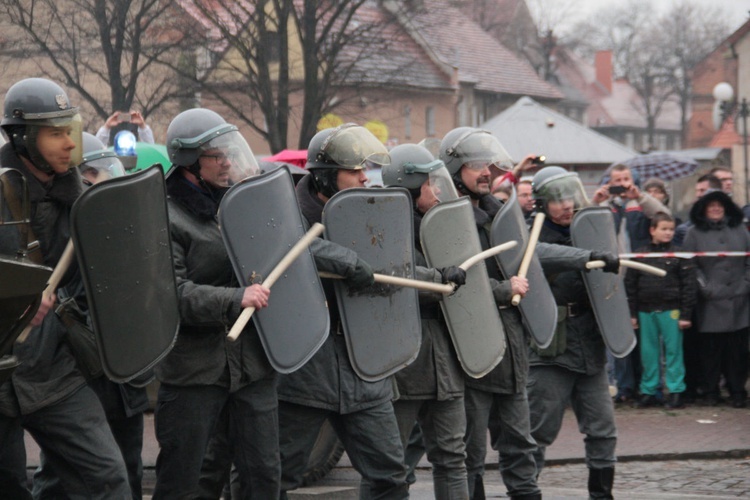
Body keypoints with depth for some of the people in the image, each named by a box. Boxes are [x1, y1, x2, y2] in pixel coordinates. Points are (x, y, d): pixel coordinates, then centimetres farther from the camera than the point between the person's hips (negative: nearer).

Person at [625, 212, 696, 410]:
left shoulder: (679, 255, 0)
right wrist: (632, 313, 5)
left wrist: (685, 314, -6)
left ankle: (676, 391, 6)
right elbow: (630, 285, 8)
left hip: (670, 311, -2)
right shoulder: (640, 254, 6)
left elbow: (688, 286, -1)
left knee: (673, 350, 0)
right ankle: (648, 391, 15)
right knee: (648, 352, 7)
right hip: (646, 311, 2)